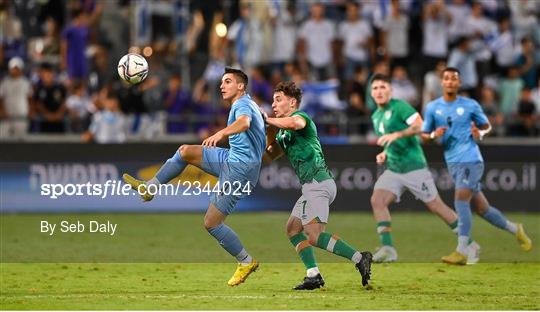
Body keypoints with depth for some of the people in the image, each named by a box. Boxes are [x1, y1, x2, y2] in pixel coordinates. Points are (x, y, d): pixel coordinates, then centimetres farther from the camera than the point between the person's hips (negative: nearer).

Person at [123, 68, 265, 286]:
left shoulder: (242, 104, -15)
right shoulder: (246, 105, 17)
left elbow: (244, 122, -39)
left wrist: (221, 133, -56)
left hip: (240, 169, -10)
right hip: (230, 160, 10)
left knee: (211, 223, -8)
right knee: (185, 151, 4)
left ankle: (246, 262, 5)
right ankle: (149, 187, 9)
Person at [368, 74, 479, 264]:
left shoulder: (399, 106, -9)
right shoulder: (376, 116, 16)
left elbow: (419, 125, -21)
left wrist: (396, 135, -29)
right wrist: (384, 154, 11)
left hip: (414, 167, -7)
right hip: (393, 169, 7)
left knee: (435, 206, -2)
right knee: (377, 200, -15)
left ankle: (470, 245, 11)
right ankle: (388, 249, -18)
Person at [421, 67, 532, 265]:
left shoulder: (470, 105, 1)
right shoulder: (432, 108, 8)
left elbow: (487, 126, 13)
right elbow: (424, 136, 12)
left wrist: (480, 133, -9)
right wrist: (434, 135, -10)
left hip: (471, 160, -4)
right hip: (453, 163, 4)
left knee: (461, 200, -20)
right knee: (481, 208, 8)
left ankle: (461, 252, -21)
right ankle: (515, 230, 31)